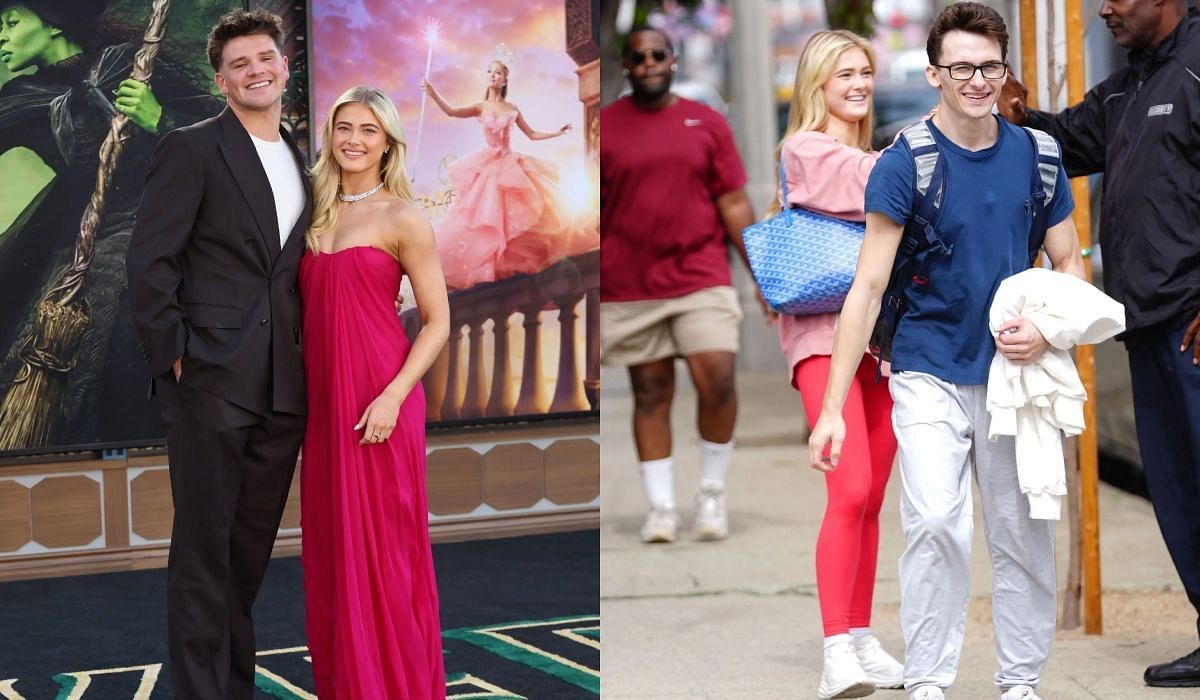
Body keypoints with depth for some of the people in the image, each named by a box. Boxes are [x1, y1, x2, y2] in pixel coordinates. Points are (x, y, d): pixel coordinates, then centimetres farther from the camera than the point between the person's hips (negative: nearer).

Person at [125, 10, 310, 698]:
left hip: (281, 385, 6)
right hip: (211, 381, -6)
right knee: (205, 547, -3)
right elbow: (149, 260, -8)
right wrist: (172, 354, -11)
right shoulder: (193, 149, -4)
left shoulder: (299, 161, 15)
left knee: (252, 547, 12)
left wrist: (304, 358, 9)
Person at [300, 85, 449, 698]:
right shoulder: (320, 213, 12)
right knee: (330, 549, 10)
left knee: (381, 550, -1)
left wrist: (394, 396, -17)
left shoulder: (402, 220, -6)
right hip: (324, 399, 6)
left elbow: (437, 322, -7)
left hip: (378, 402, -6)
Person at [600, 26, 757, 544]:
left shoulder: (706, 123, 8)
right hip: (628, 288, 0)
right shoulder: (604, 127, 5)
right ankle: (660, 507, 11)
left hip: (701, 279, 0)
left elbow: (734, 204, 7)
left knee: (717, 380, -13)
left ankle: (712, 493, 6)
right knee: (650, 393, 3)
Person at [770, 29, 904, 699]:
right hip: (825, 332, -7)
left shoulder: (869, 156, 22)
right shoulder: (804, 150, -1)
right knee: (851, 492, -17)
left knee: (871, 500, 6)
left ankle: (862, 640, 13)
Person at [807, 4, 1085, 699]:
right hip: (930, 371, -3)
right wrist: (832, 408, -14)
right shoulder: (904, 164, -9)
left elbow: (1070, 264, 12)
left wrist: (1047, 329, -11)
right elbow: (869, 286, -10)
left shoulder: (1038, 157, 2)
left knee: (1023, 531, 6)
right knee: (936, 522, -17)